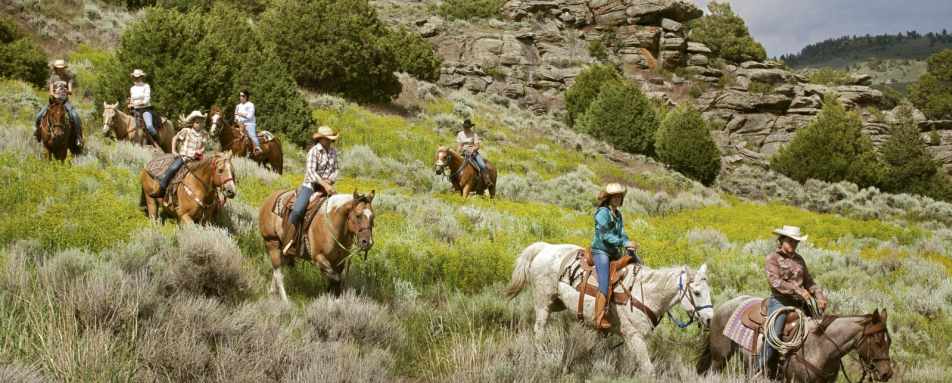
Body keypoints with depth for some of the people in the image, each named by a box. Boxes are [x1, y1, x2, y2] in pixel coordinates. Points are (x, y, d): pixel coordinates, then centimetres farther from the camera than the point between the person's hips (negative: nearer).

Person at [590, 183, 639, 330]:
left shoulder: (618, 214, 14)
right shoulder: (603, 212, -12)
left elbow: (621, 233, 15)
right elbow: (605, 236, -19)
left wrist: (629, 246, -4)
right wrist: (624, 243, -21)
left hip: (614, 252, 9)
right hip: (600, 250, -9)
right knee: (604, 284, -20)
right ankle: (600, 319, -20)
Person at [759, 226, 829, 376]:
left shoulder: (799, 259, 17)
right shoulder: (772, 259, -1)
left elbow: (809, 282, 19)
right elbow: (775, 281, -15)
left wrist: (819, 296, -1)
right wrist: (797, 290, -26)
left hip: (799, 303, 6)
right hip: (780, 302, -6)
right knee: (773, 336, -24)